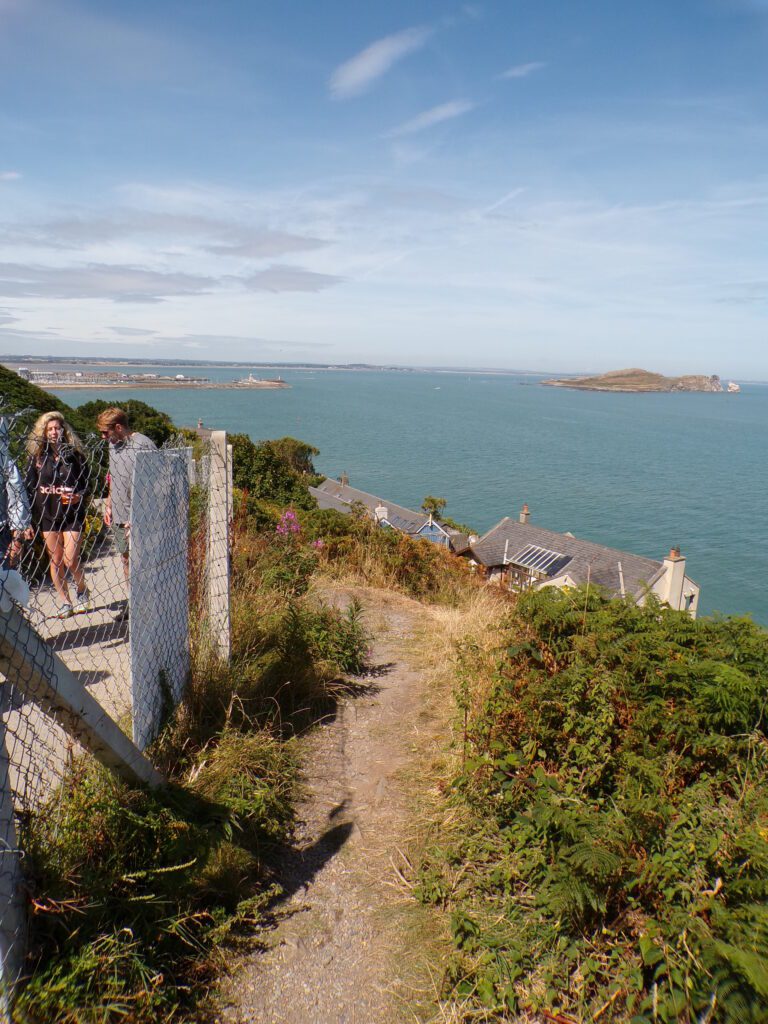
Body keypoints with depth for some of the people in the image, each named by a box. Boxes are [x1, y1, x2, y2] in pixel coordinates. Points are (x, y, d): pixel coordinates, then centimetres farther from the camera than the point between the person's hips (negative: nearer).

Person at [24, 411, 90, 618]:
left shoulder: (75, 454, -1)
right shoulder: (37, 456, 2)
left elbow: (87, 484, 6)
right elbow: (28, 486, 6)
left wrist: (78, 497, -14)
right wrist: (32, 515, -4)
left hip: (72, 515, -2)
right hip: (47, 515, 2)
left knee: (70, 561, -5)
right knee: (55, 561, 7)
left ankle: (82, 591, 24)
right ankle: (65, 603, 20)